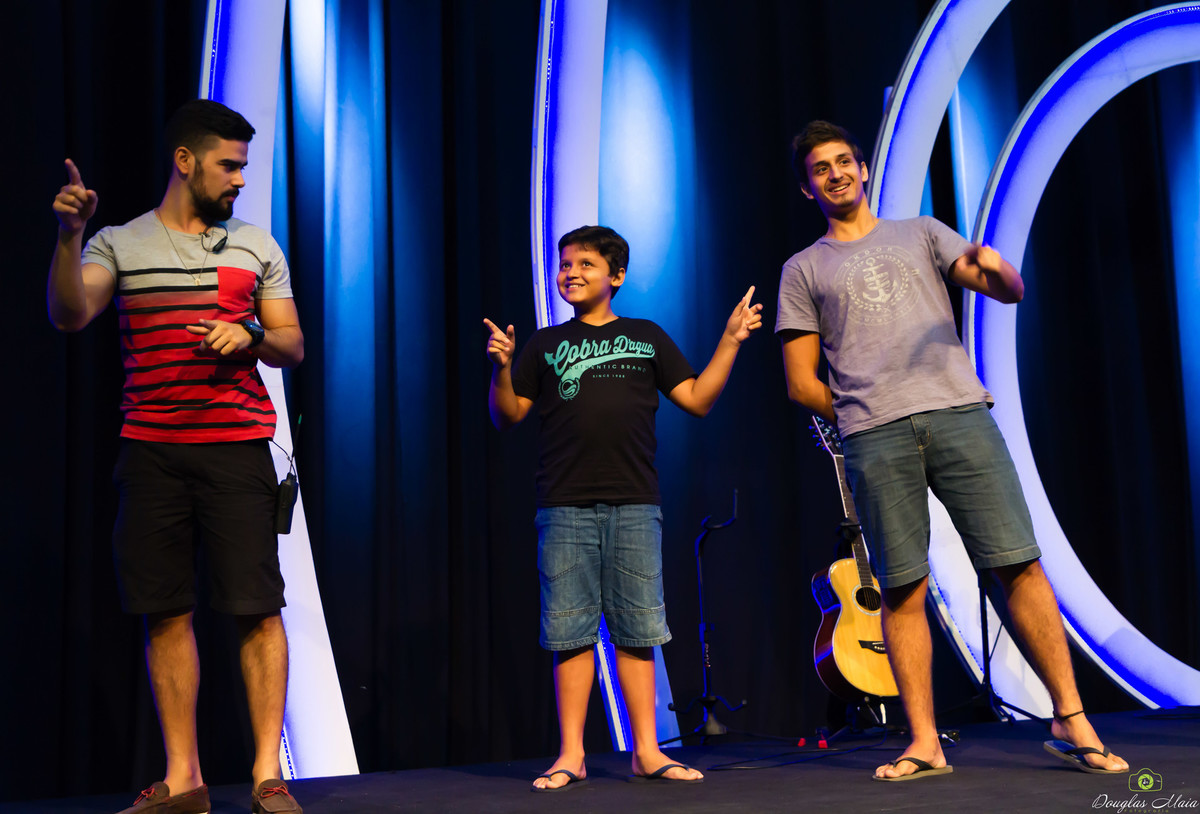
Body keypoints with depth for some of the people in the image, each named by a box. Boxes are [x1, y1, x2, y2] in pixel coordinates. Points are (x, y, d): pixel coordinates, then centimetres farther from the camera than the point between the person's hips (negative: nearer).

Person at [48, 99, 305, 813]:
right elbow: (69, 315, -7)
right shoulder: (119, 244, 10)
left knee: (258, 609, -5)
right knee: (166, 612, 3)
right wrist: (69, 235, -20)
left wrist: (251, 336, -8)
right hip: (150, 452, 0)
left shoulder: (257, 247, 13)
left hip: (237, 449, 0)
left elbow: (293, 348, 13)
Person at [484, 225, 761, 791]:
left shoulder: (647, 337, 16)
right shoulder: (544, 345, 15)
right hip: (565, 509, 0)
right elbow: (506, 417, 11)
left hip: (634, 506, 0)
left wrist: (730, 341, 5)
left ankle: (647, 751, 8)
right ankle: (571, 755, 7)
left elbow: (697, 400, 11)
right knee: (571, 633, -1)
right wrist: (501, 367, -6)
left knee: (637, 631, 1)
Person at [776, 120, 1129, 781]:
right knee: (902, 589, -3)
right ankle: (924, 744, 3)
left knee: (1018, 562, -6)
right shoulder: (803, 270, 18)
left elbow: (1011, 292, 9)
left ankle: (1071, 721, 1)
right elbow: (801, 381, 14)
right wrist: (861, 417, 6)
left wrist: (994, 266, -13)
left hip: (959, 413, 1)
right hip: (874, 437, 0)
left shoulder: (921, 233, 21)